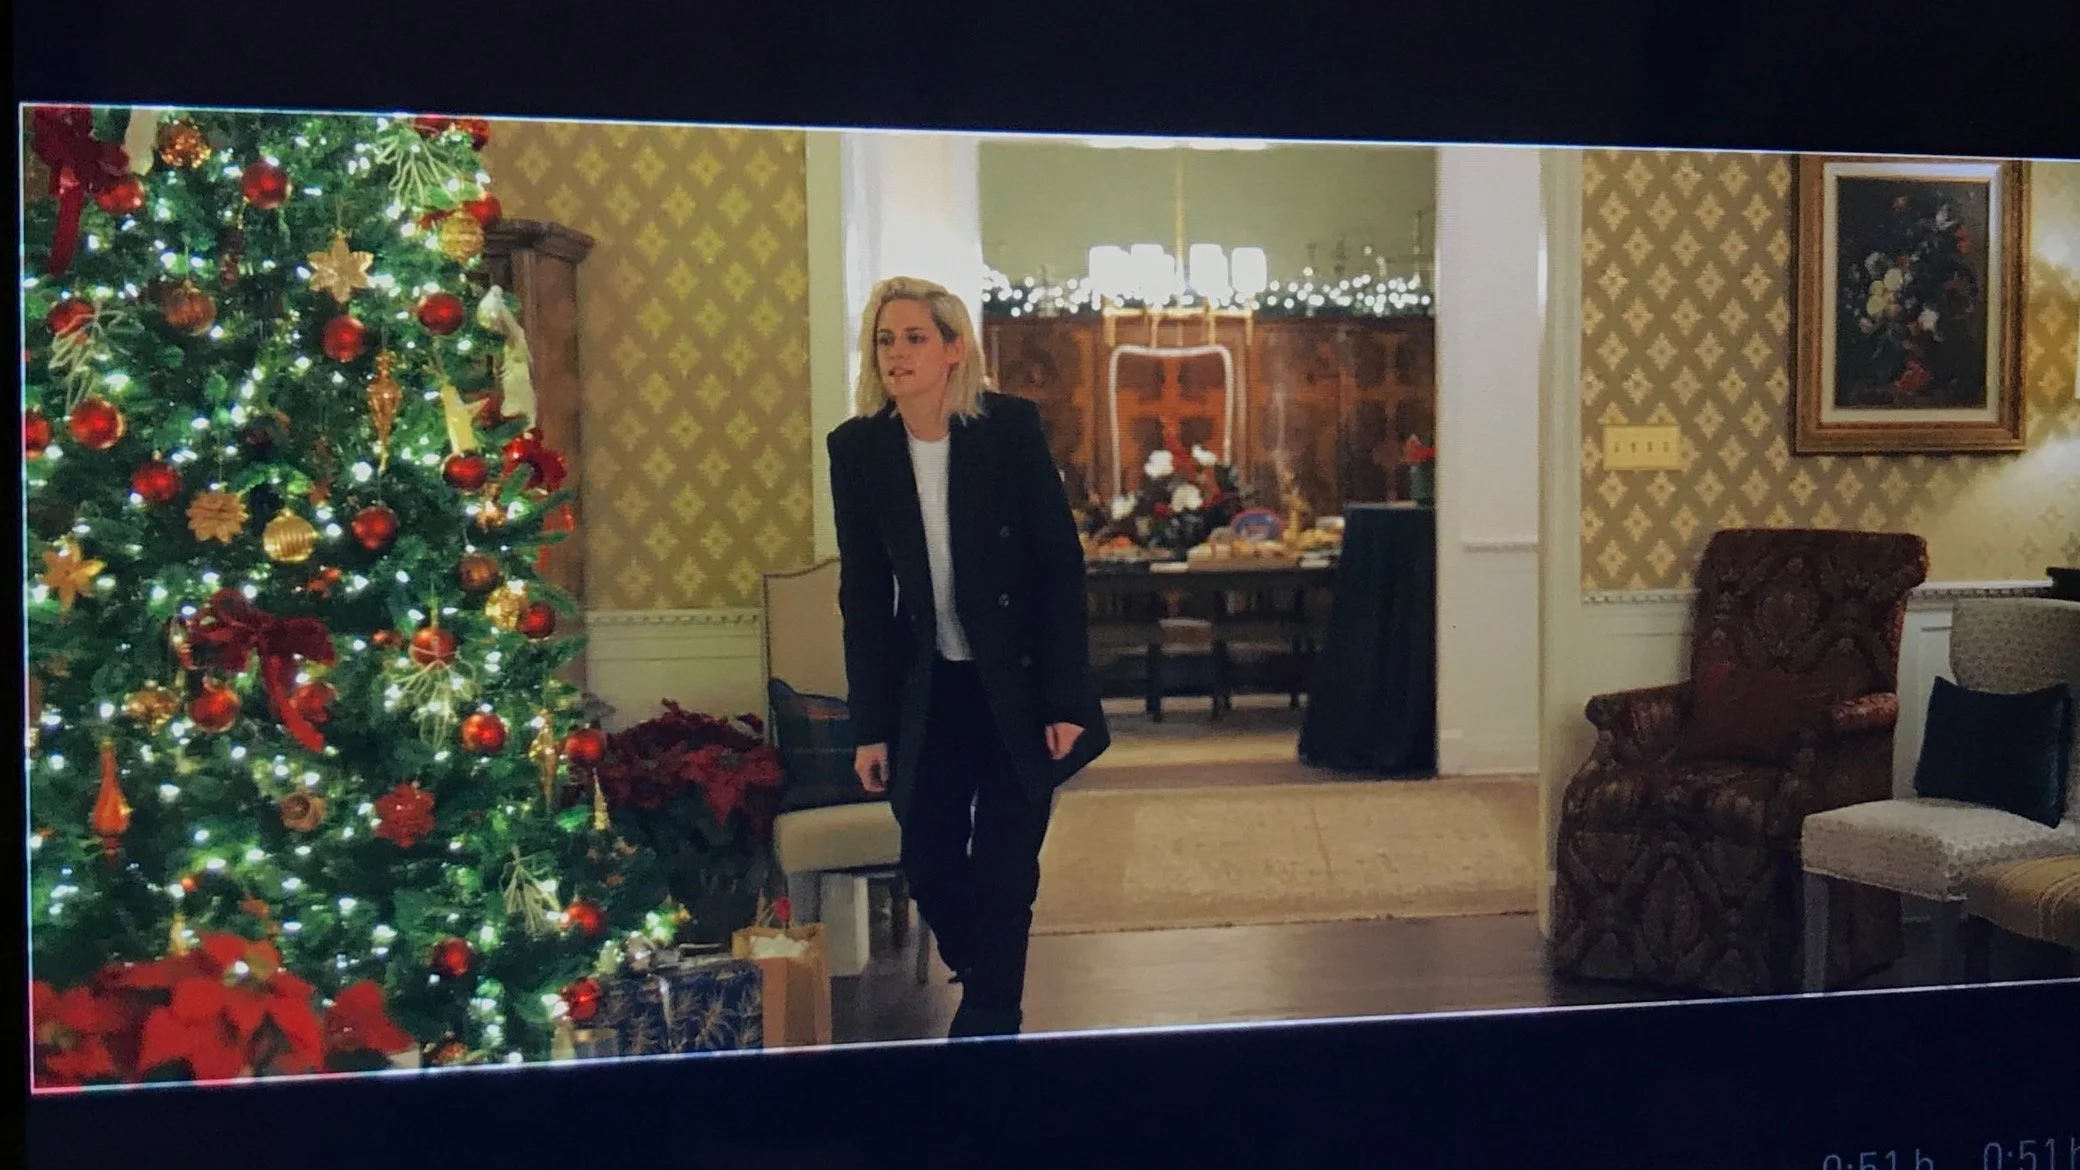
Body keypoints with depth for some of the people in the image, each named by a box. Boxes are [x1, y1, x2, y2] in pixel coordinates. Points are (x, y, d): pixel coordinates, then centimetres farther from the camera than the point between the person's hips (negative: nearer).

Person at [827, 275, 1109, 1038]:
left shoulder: (1012, 427, -11)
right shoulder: (856, 447, -3)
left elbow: (1062, 565, -10)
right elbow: (863, 595, 1)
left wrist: (1065, 699, -13)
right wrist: (870, 725, 0)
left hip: (1018, 683, -3)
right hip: (927, 690, 3)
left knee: (1004, 868, 0)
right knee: (928, 864, 6)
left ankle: (987, 1021, 17)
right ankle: (991, 992, 33)